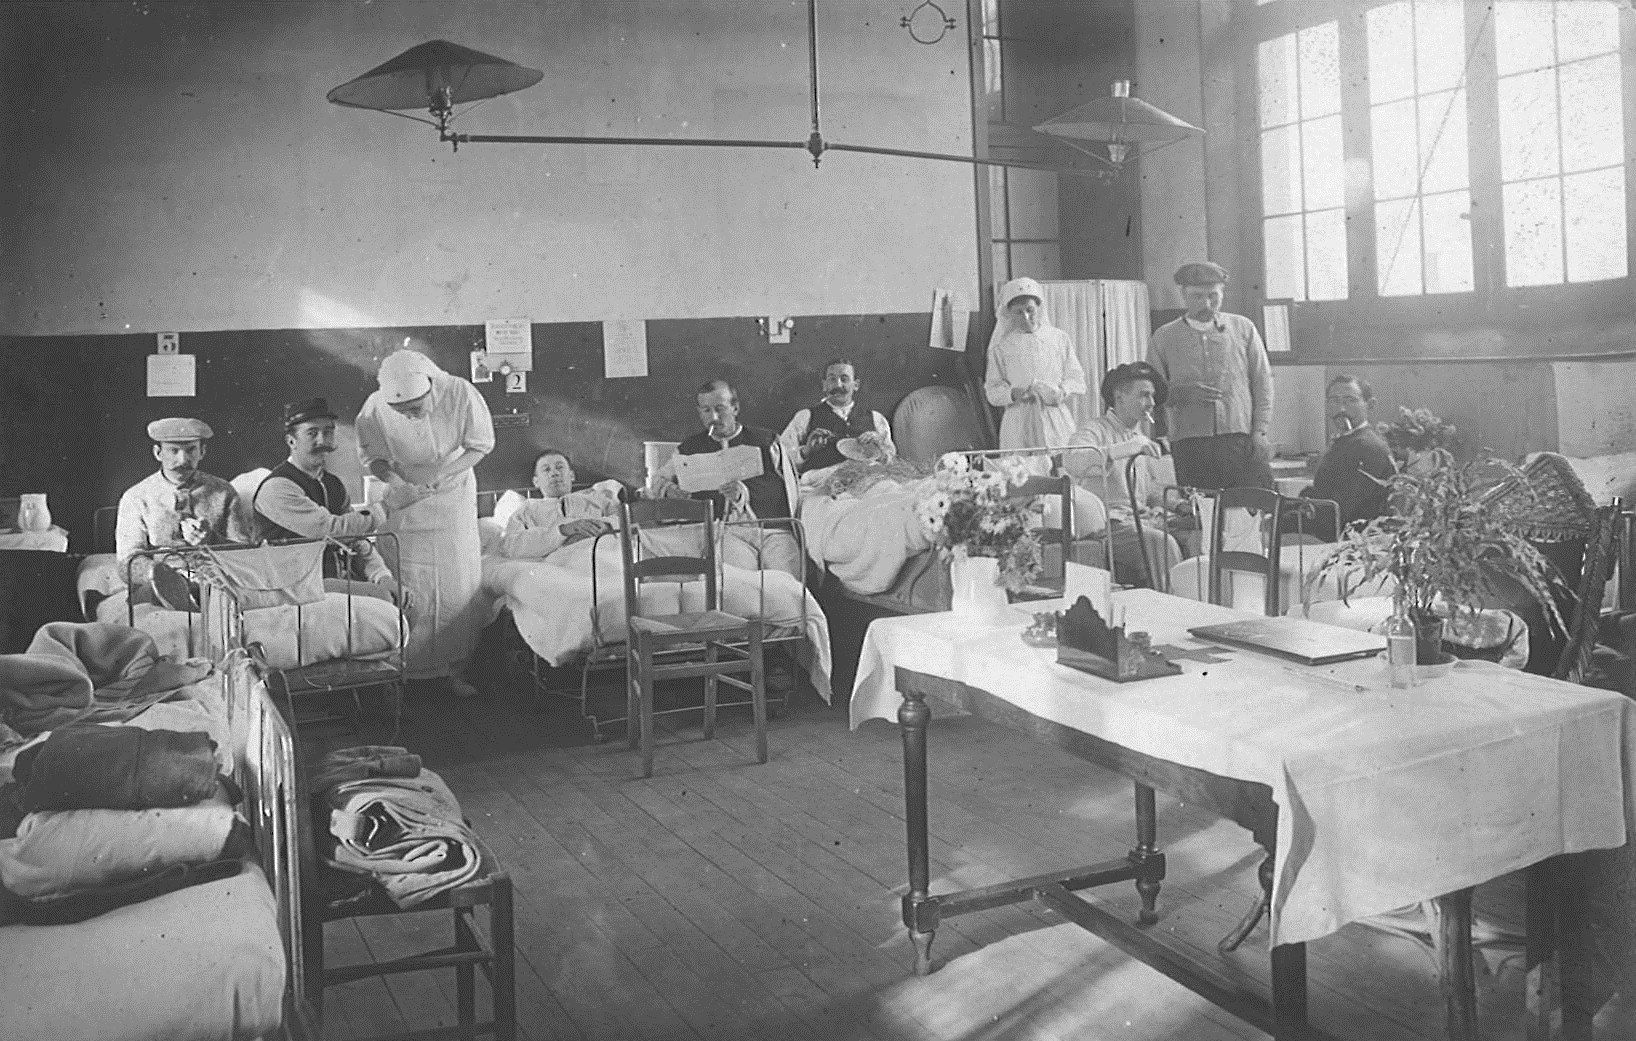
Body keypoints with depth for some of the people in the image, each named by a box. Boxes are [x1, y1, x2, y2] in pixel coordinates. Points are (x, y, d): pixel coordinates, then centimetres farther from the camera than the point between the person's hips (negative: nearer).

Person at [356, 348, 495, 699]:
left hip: (454, 497, 0)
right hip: (406, 500, 0)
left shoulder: (461, 394, -25)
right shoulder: (374, 408, -22)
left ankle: (453, 668, 13)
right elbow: (371, 457, -5)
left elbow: (481, 444, -10)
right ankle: (407, 670, 9)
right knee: (407, 590, -2)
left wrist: (442, 472, -22)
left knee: (458, 587, 1)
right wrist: (395, 482, -24)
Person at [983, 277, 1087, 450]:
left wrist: (1061, 392, -9)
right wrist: (1013, 394, -16)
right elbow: (993, 391, 5)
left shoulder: (1058, 338, 10)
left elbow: (1077, 379, 11)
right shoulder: (1002, 346, 7)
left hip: (1058, 422, 1)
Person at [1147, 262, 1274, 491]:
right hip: (1189, 445, 0)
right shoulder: (1163, 337, 10)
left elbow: (1262, 382, 11)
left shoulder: (1243, 328, 12)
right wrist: (1183, 393, -10)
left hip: (1242, 440, 1)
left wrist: (1260, 432, 0)